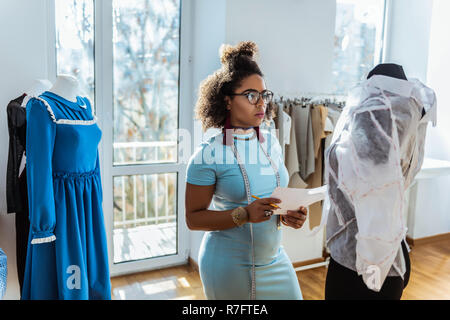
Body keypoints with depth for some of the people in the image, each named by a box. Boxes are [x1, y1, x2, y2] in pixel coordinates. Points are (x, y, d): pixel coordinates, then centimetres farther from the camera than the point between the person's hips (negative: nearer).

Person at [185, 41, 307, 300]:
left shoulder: (271, 143, 1)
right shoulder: (208, 155, -17)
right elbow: (194, 218, -13)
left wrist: (289, 214, -8)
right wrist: (244, 215, -25)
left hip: (274, 260, 5)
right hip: (228, 266, -5)